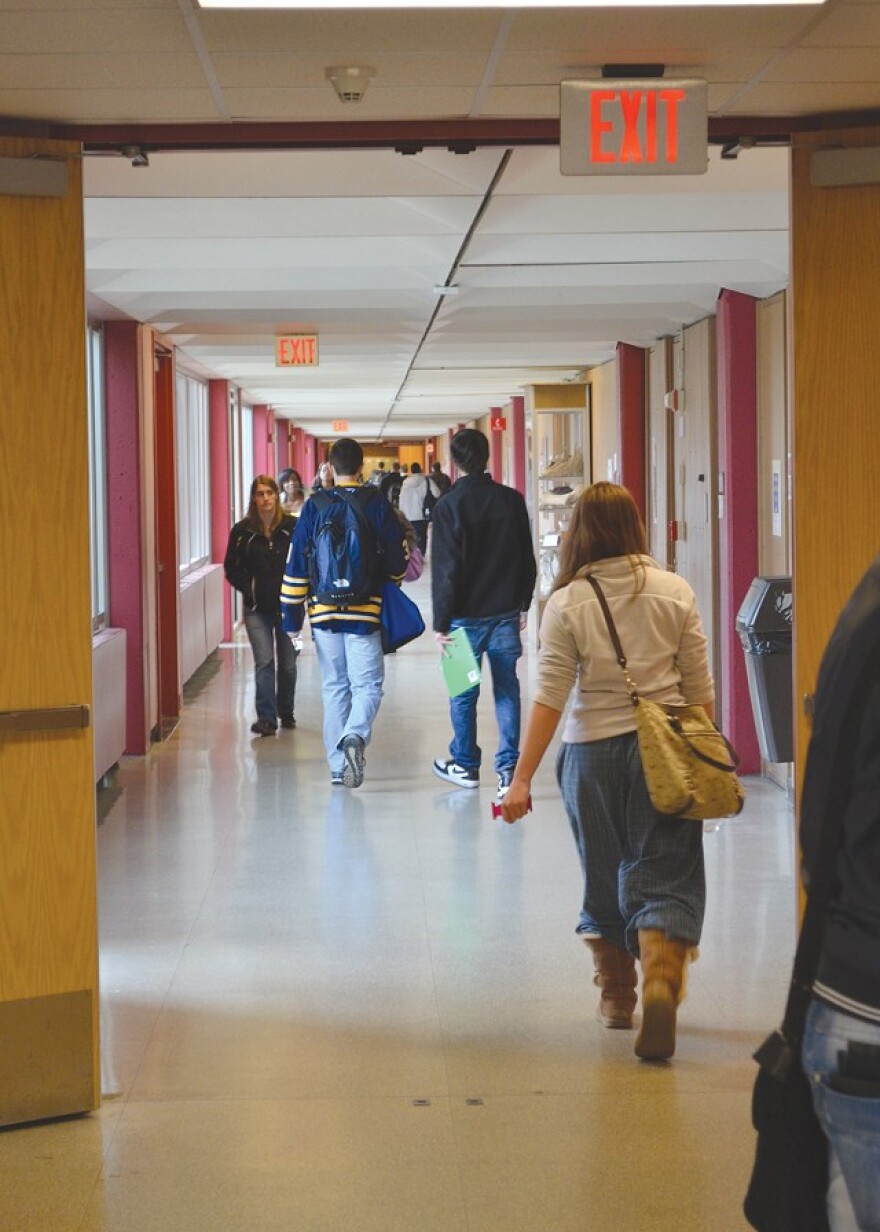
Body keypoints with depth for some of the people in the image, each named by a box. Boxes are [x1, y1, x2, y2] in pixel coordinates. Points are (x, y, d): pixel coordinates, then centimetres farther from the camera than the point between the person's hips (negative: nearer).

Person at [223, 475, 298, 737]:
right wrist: (250, 590, -6)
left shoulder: (292, 527, -4)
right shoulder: (242, 531, -2)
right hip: (257, 607, 0)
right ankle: (266, 718, -10)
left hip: (287, 605, 1)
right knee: (264, 661, -10)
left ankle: (286, 712, 29)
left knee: (288, 663, 8)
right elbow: (232, 568, 5)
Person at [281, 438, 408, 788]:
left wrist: (291, 615, 7)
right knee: (367, 684, 1)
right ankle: (355, 736, -28)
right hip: (365, 611, -2)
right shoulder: (376, 504, -3)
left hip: (323, 611, 2)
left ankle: (338, 766, 10)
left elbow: (296, 564, 1)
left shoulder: (314, 506, 1)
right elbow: (397, 560, 1)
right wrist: (389, 580, 25)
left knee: (334, 687, 11)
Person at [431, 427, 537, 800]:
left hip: (467, 614, -3)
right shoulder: (512, 500, 1)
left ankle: (465, 764, 21)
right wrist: (523, 604, 18)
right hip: (506, 612, 3)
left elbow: (445, 569, -11)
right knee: (506, 689, 5)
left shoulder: (449, 506, -10)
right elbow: (527, 558, 7)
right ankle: (509, 769, 1)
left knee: (463, 692, 10)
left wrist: (441, 622, -7)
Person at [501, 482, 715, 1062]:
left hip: (593, 751, 0)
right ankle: (662, 976, -22)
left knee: (603, 877, 16)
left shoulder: (566, 603, -5)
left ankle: (616, 993, 29)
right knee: (665, 875, 2)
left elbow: (550, 698, -10)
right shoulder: (674, 591, -1)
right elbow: (700, 687, 2)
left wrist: (523, 778, -8)